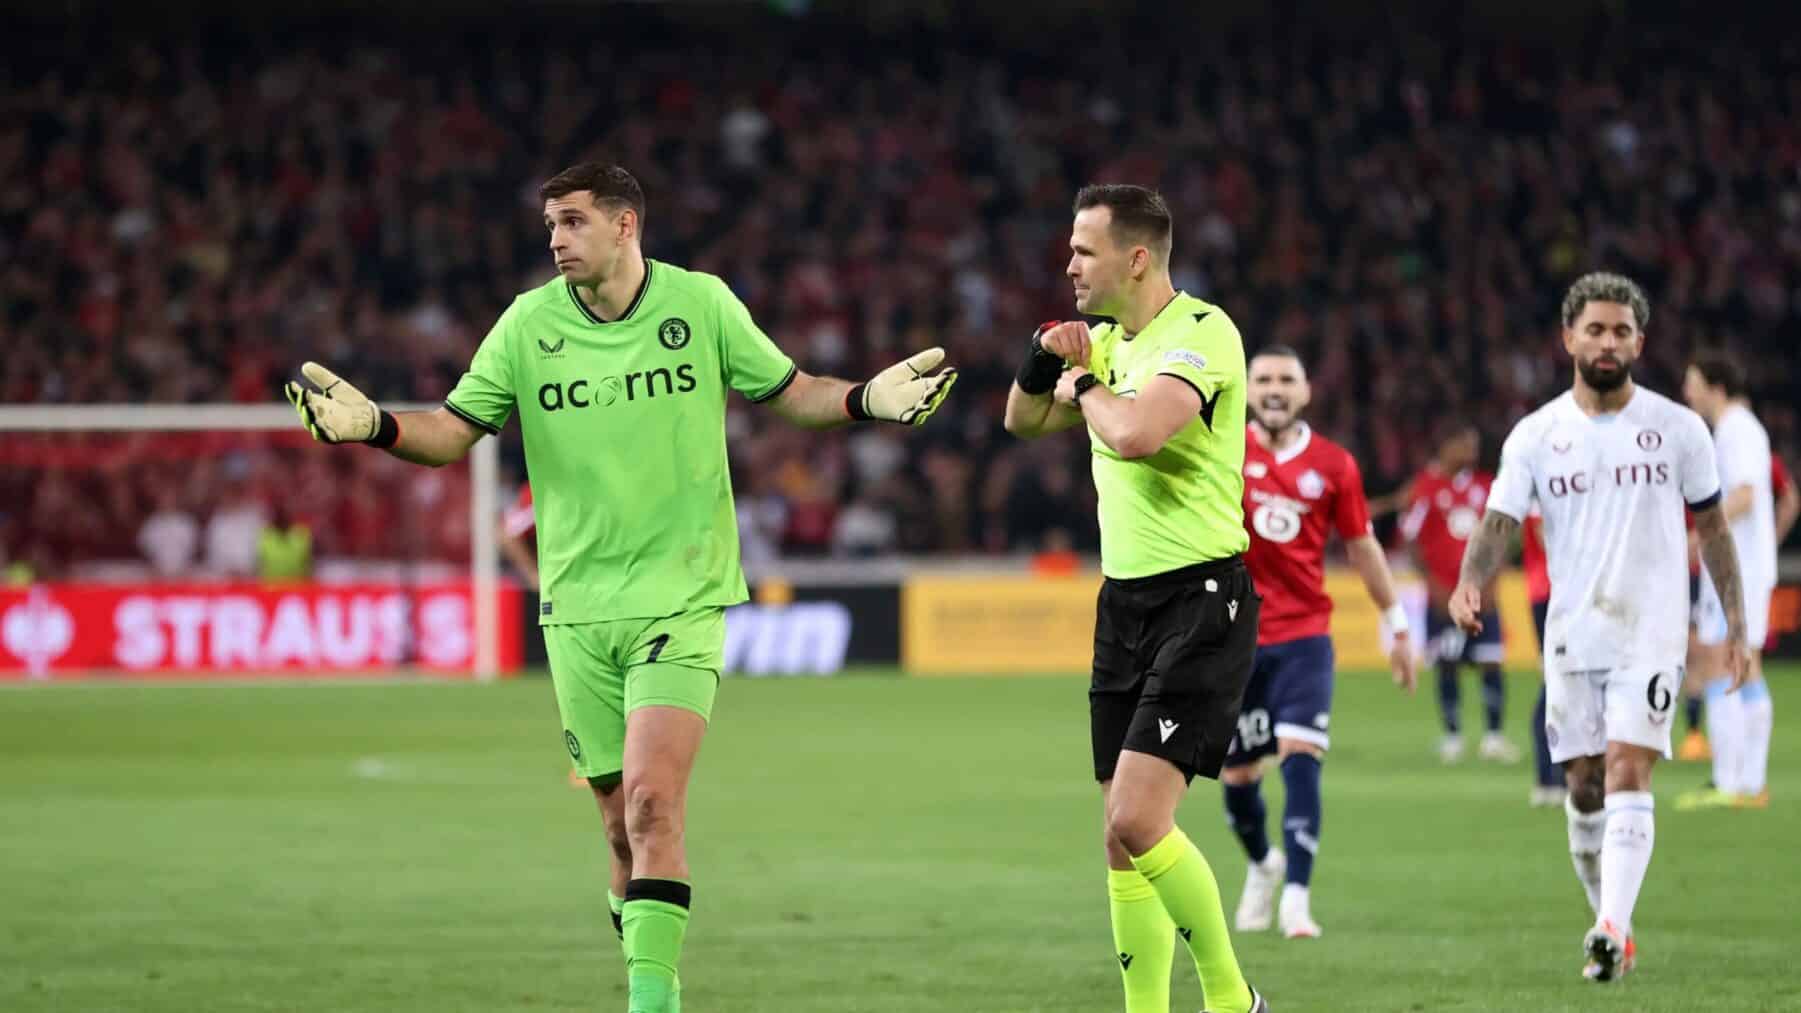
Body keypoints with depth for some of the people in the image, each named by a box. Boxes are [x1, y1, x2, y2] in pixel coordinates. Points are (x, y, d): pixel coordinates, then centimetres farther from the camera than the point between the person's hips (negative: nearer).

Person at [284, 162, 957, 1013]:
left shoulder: (701, 304, -1)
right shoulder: (528, 324, 2)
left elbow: (787, 392, 11)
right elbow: (454, 431, 5)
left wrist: (866, 399, -7)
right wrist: (374, 425, -14)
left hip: (681, 596, -2)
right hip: (578, 606, 2)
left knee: (652, 801, -19)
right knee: (624, 826, 5)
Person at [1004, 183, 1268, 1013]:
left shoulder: (1201, 335, -15)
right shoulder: (1109, 339, 11)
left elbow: (1135, 434, -31)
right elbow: (1025, 421, 23)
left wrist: (1086, 384, -10)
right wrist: (1044, 359, 2)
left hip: (1200, 602, -9)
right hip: (1124, 597, 9)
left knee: (1136, 822, -17)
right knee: (1122, 838, 6)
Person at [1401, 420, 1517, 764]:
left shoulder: (1483, 484, 8)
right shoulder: (1426, 487, -6)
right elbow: (1411, 539, -5)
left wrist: (1490, 583, 3)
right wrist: (1435, 586, -10)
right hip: (1444, 594, -3)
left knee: (1491, 664, -2)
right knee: (1447, 665, 1)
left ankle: (1494, 735, 4)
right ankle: (1452, 736, 11)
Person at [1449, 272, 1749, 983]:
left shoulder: (1677, 428, 1)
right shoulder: (1535, 437, 2)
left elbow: (1711, 525, 9)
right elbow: (1499, 523, -5)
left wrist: (1735, 623, 6)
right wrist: (1470, 583, -26)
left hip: (1652, 633, -2)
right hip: (1572, 637, 2)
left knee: (1627, 774, -17)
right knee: (1585, 791, 6)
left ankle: (1612, 929, -27)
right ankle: (1613, 931, 21)